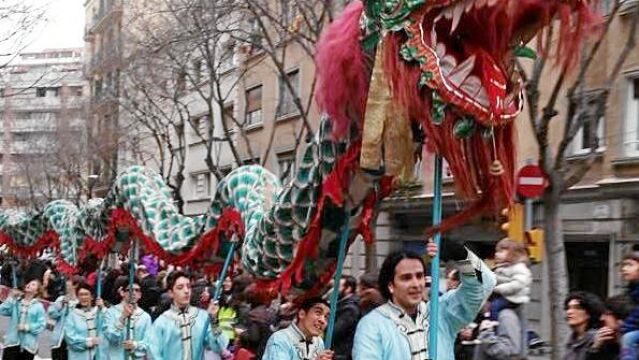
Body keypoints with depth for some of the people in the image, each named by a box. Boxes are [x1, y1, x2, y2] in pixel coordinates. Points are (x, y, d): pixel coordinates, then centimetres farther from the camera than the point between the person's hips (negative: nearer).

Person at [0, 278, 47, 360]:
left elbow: (42, 325, -8)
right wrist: (12, 298, -8)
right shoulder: (16, 302, 8)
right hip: (12, 342, 2)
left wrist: (28, 327, -18)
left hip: (28, 344, -2)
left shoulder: (38, 306, -2)